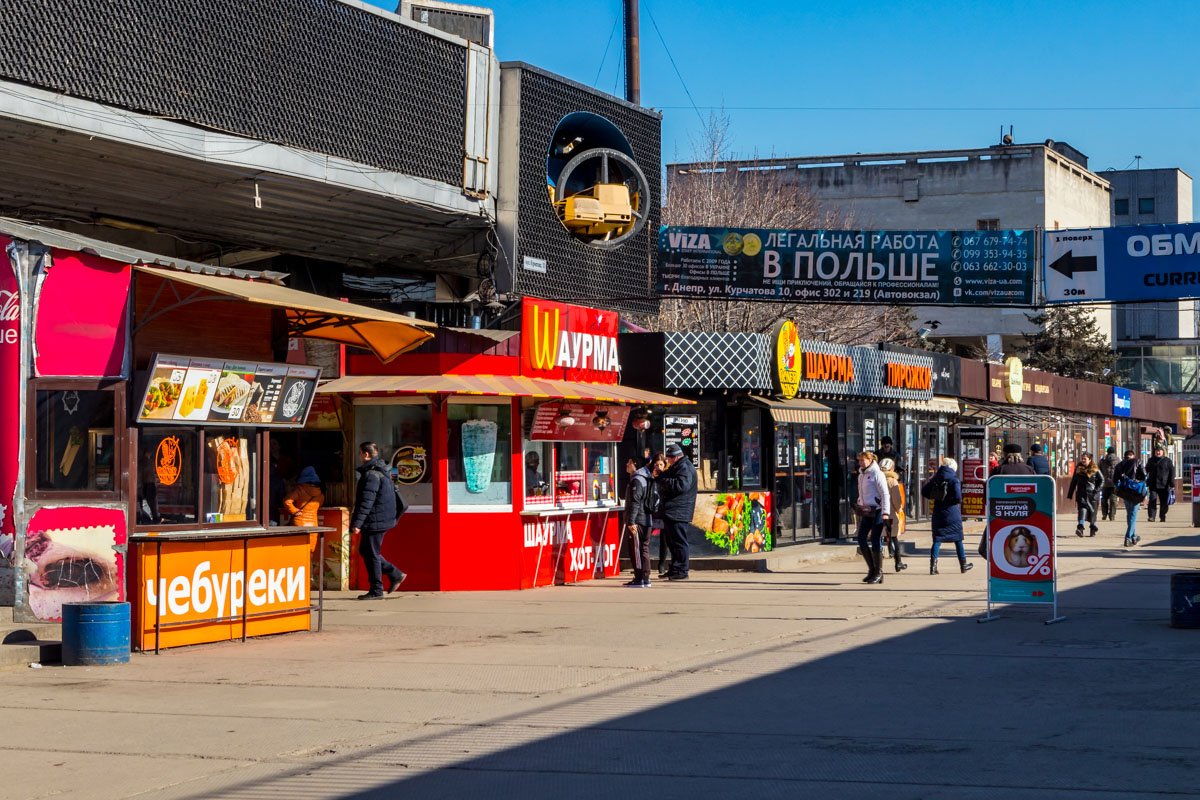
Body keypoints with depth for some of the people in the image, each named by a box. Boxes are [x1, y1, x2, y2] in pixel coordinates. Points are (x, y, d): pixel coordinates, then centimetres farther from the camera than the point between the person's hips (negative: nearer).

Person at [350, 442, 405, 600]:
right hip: (381, 520, 10)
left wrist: (357, 523, -23)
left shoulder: (371, 474, -18)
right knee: (365, 551, 18)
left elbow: (366, 502, -23)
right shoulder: (381, 471, 15)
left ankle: (376, 591, 3)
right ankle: (396, 574, 18)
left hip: (375, 522, -10)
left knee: (371, 554, -3)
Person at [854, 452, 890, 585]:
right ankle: (872, 569, 13)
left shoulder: (877, 474, -9)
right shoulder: (861, 475, 15)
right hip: (866, 512, 8)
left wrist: (885, 512, -20)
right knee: (861, 539, 1)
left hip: (877, 511, -8)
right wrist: (859, 507, 18)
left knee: (875, 542, -6)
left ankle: (878, 573, 3)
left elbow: (885, 494, -13)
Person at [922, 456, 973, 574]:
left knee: (937, 539, 4)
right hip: (952, 513, -3)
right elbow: (958, 497, -20)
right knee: (958, 539, 10)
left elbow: (924, 492, 4)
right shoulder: (954, 480, -10)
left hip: (938, 513, 3)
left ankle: (933, 564, -10)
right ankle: (963, 564, 20)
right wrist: (958, 501, 2)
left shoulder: (935, 479, 5)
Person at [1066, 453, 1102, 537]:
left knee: (1092, 511, 5)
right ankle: (1080, 528, -30)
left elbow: (1101, 480, 4)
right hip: (1081, 493, 1)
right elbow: (1073, 482, 14)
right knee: (1082, 509, -17)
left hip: (1092, 493, -1)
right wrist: (1070, 495, 13)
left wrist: (1097, 490, -9)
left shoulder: (1095, 469, 1)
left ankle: (1093, 528, 24)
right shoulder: (1078, 469, 9)